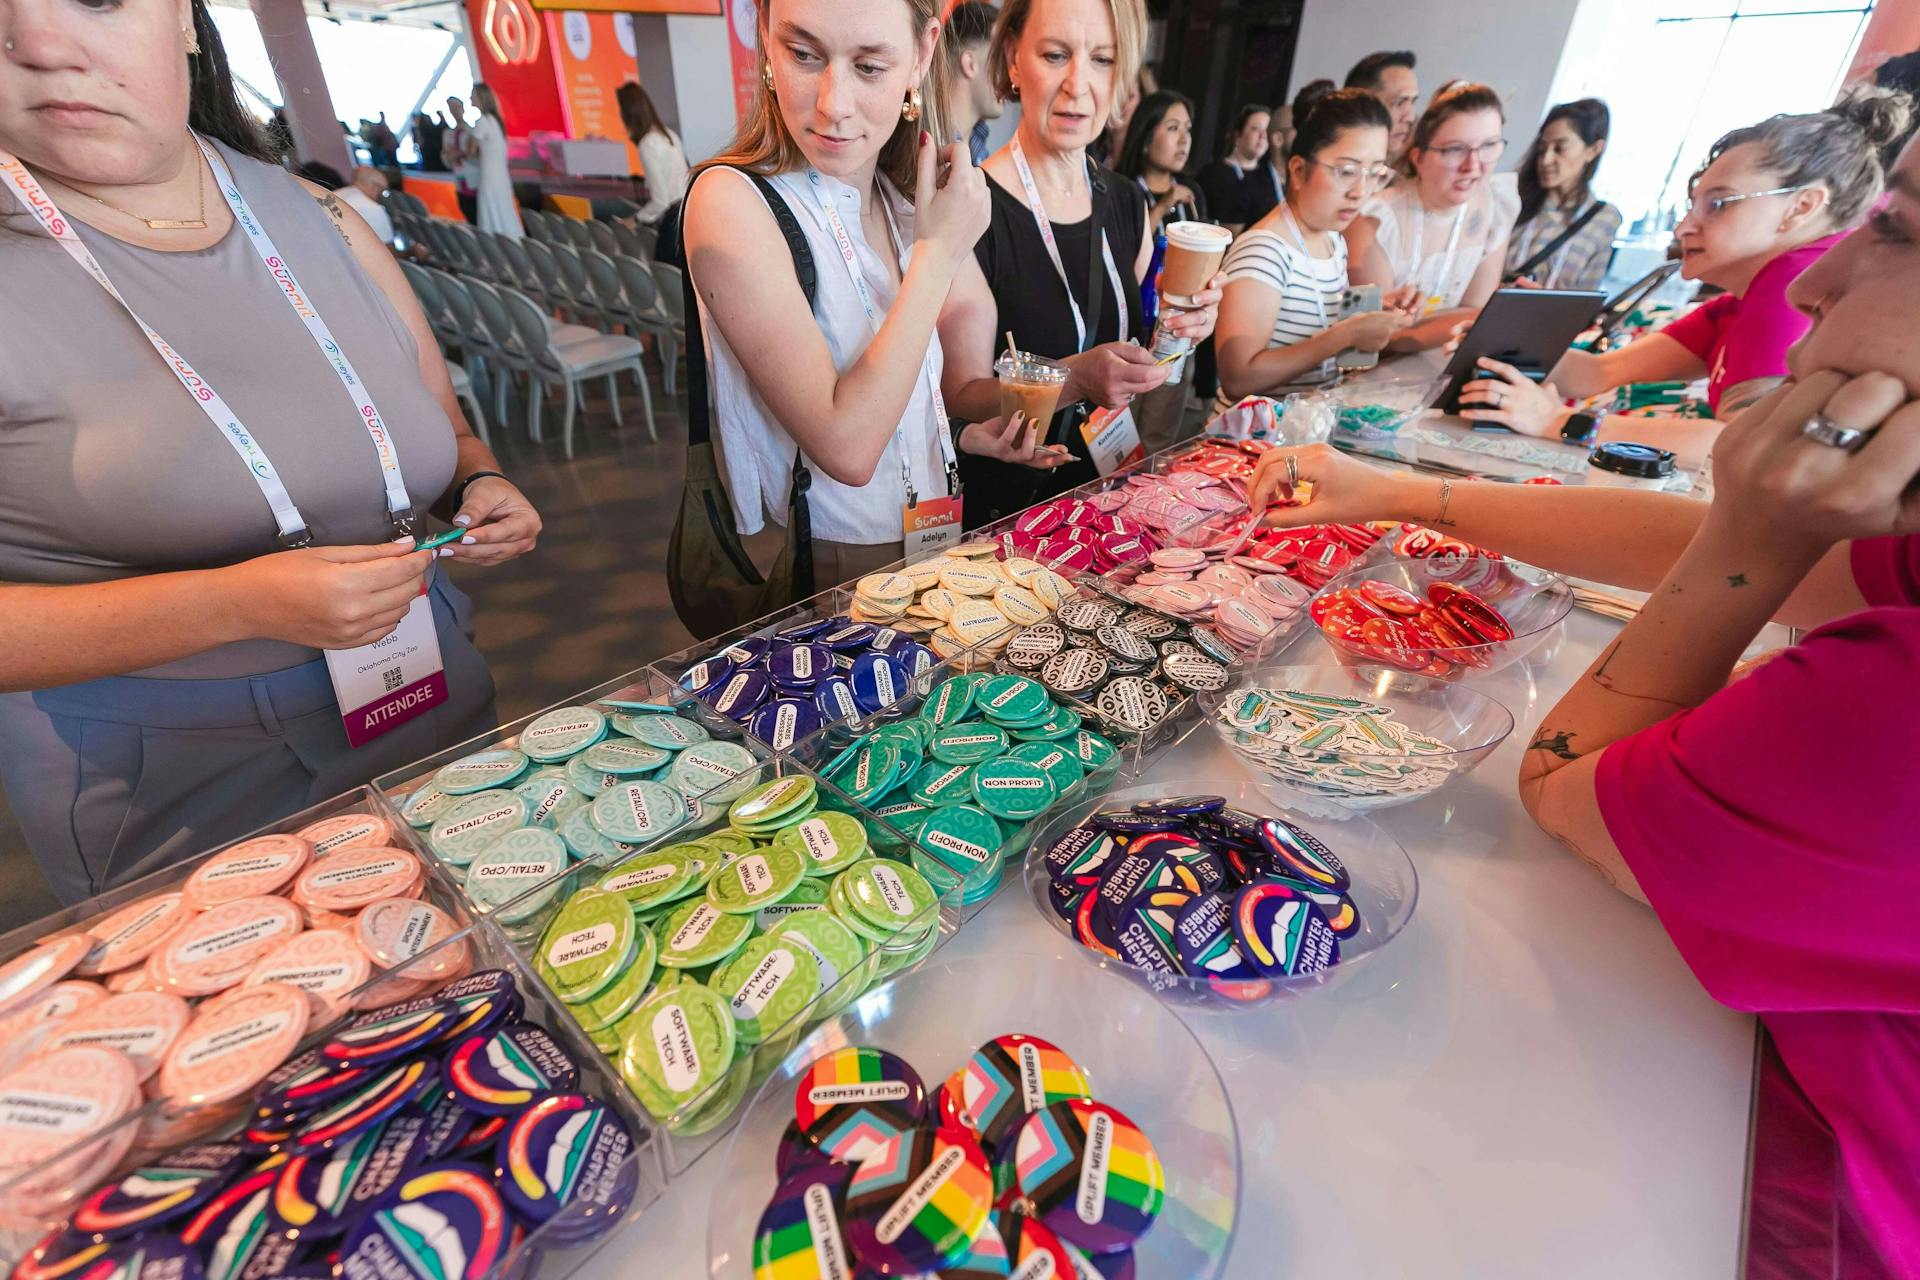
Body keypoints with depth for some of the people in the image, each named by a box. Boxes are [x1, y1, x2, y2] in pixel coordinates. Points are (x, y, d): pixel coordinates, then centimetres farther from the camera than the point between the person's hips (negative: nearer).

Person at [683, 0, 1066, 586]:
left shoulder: (906, 198, 5)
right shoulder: (730, 200, -15)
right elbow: (845, 449, -25)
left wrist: (962, 435, -3)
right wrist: (938, 252, -18)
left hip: (932, 547, 8)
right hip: (823, 574, -7)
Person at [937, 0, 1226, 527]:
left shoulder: (1128, 204, 6)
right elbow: (962, 397, -14)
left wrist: (1179, 330, -7)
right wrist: (1075, 379, -29)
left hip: (1114, 502, 5)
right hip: (1004, 516, -4)